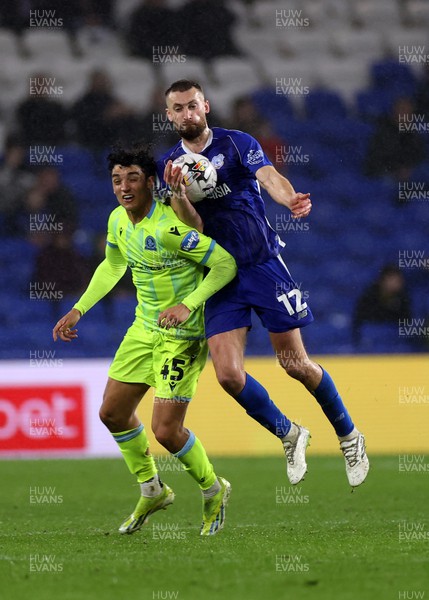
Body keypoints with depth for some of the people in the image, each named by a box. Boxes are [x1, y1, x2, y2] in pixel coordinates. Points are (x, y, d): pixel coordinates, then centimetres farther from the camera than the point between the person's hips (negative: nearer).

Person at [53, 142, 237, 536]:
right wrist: (78, 309, 18)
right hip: (144, 328, 8)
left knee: (166, 430, -12)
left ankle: (214, 491, 17)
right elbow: (112, 266, 21)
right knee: (113, 414, 10)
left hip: (183, 336, -8)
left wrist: (188, 305, -30)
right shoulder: (118, 220, 0)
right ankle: (152, 492, 31)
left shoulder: (169, 227, -26)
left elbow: (226, 264, -23)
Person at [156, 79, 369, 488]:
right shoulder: (168, 165, 5)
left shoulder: (237, 144, -3)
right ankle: (289, 435, 12)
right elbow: (194, 229, -3)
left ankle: (348, 436, 23)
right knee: (228, 374, -11)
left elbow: (269, 177, -22)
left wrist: (291, 199, -45)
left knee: (295, 364, 1)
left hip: (263, 265, -3)